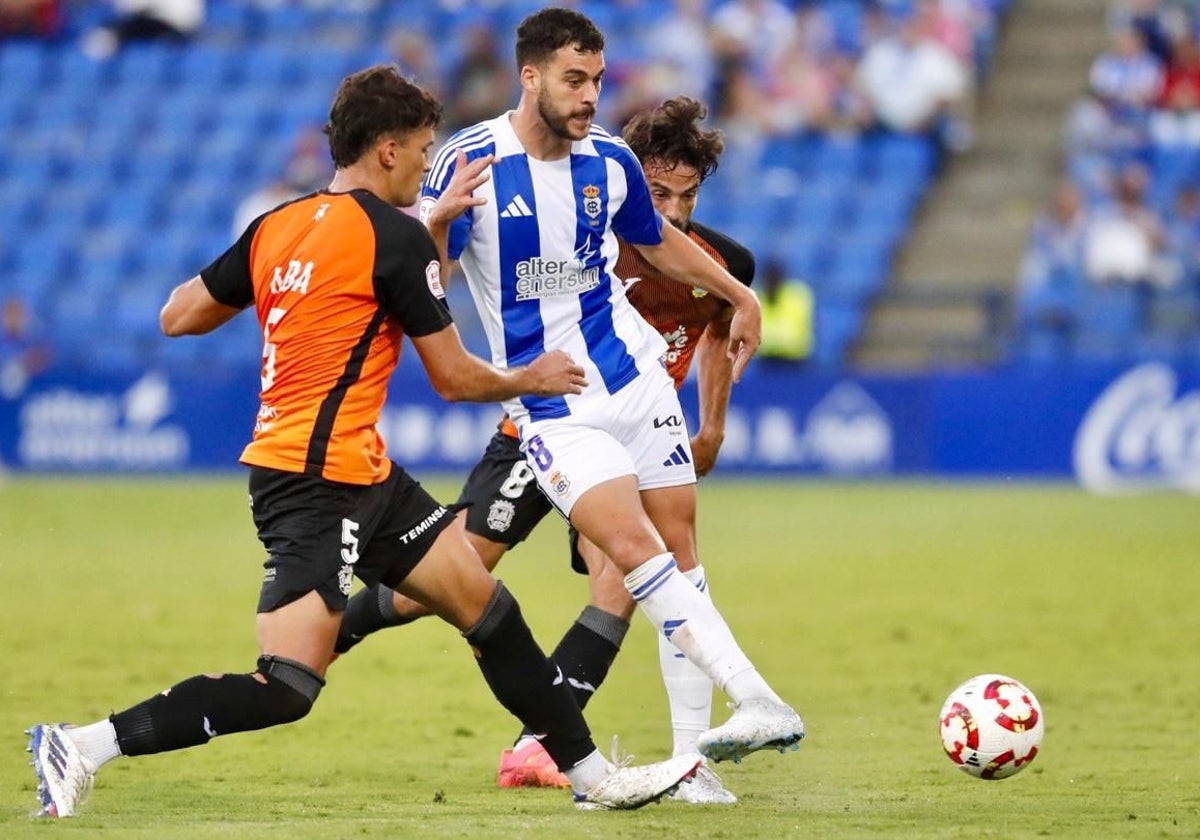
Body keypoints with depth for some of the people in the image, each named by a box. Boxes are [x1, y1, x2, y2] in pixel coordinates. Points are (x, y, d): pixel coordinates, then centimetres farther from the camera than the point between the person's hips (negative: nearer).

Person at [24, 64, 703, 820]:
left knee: (485, 604, 12)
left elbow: (179, 317, 14)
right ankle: (86, 746, -14)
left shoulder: (277, 227, 9)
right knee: (285, 688, -13)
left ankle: (592, 775, 18)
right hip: (320, 480, -10)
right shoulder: (395, 236, -12)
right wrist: (530, 379, 12)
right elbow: (455, 377, -7)